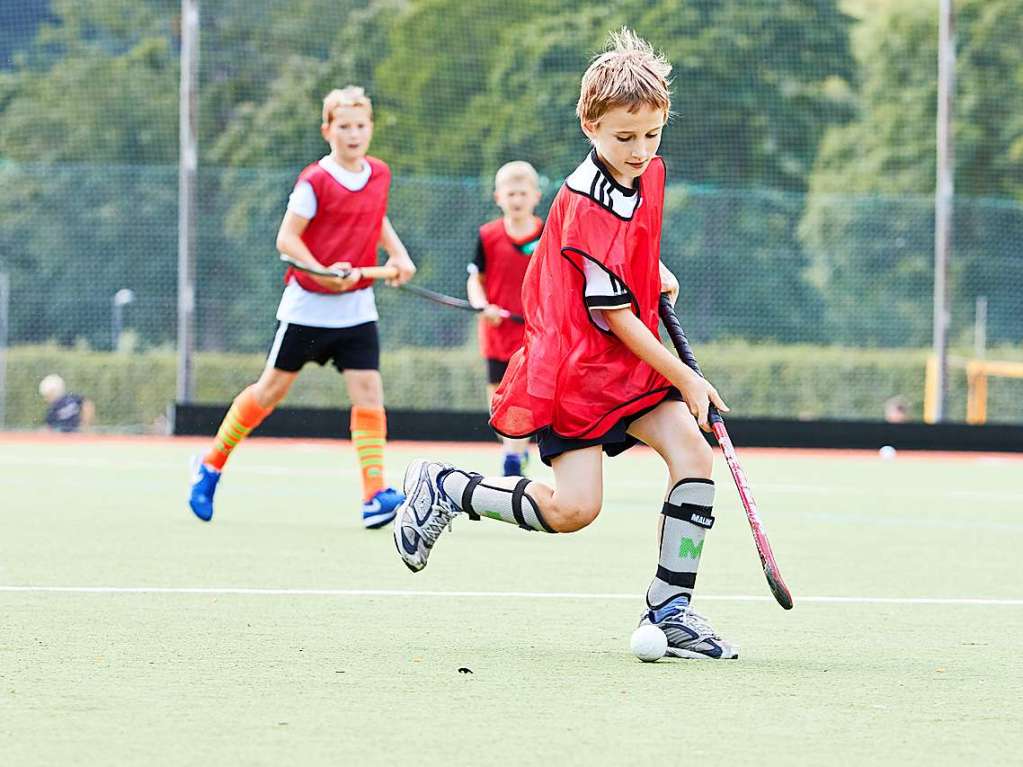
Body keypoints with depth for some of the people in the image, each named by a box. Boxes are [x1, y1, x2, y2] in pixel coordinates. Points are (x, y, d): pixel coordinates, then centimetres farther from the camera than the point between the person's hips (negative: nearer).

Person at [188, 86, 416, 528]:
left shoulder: (379, 175, 4)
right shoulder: (315, 181, -14)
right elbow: (286, 238, -15)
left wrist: (399, 255, 10)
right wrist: (322, 271, -27)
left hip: (356, 308, 4)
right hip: (308, 304, -4)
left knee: (367, 389, -10)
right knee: (272, 388, 7)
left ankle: (375, 495, -12)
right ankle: (212, 463, 25)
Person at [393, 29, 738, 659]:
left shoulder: (648, 174, 4)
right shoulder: (588, 205, -22)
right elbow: (614, 314, -19)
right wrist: (684, 379, -14)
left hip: (634, 362, 8)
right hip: (576, 365, -8)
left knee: (693, 453, -11)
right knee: (573, 508, -15)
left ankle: (671, 608, -5)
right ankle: (444, 488, 8)